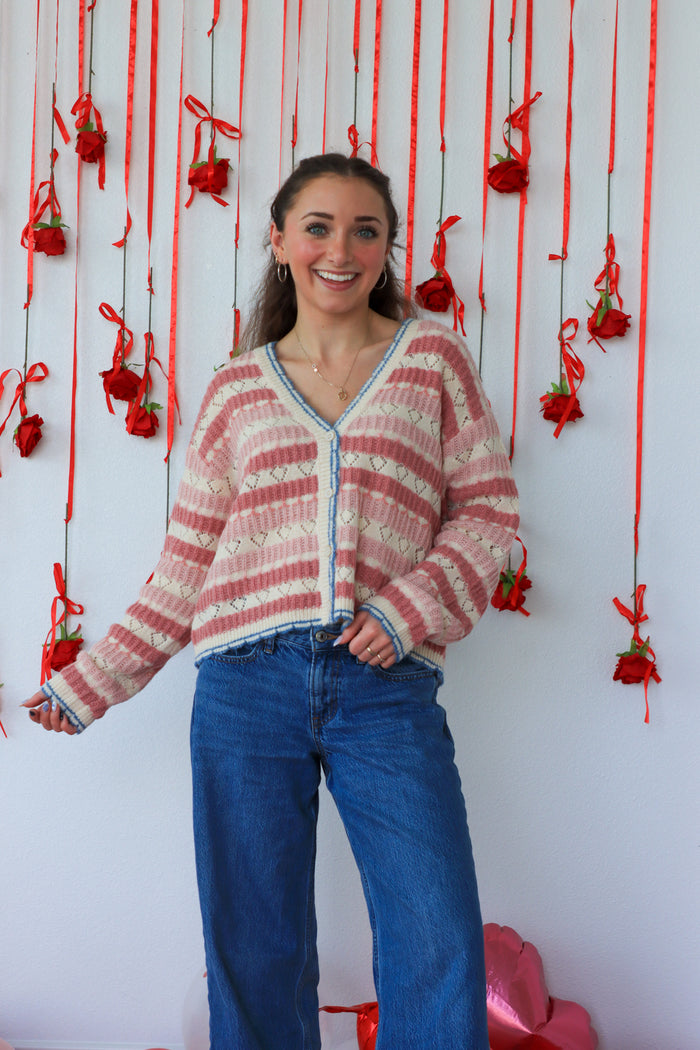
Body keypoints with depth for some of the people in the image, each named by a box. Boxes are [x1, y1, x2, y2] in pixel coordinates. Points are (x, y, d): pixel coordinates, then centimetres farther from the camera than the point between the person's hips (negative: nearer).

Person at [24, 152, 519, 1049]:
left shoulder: (434, 358, 10)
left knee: (440, 952, -4)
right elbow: (188, 564, 13)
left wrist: (408, 612, -10)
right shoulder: (236, 388, 13)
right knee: (253, 949, 8)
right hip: (248, 681, 1)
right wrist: (90, 683, 11)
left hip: (386, 686, -1)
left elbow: (487, 510, 6)